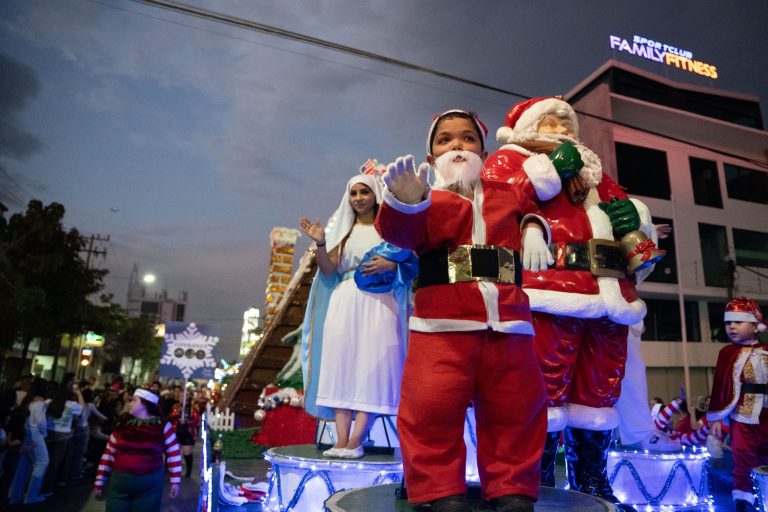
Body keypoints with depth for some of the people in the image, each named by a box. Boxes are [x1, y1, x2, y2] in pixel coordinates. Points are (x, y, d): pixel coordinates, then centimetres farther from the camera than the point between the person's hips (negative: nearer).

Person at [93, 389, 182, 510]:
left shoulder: (163, 426, -5)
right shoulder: (123, 424, 3)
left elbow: (174, 454, -1)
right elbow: (109, 453, 8)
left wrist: (175, 481, -2)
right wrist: (100, 481, 8)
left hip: (150, 485, -2)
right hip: (119, 482, 2)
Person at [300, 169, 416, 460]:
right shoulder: (343, 231, 18)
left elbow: (411, 263, 2)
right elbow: (328, 270, 7)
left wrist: (390, 265, -17)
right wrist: (320, 243, -8)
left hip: (378, 305, -3)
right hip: (345, 305, 3)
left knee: (371, 368, -9)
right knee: (341, 367, -3)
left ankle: (355, 441, -8)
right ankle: (341, 440, -1)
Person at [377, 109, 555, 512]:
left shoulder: (506, 193, 21)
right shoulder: (430, 200, 6)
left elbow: (527, 208, 40)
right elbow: (402, 231, -15)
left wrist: (533, 228, 15)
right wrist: (406, 202, -40)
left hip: (507, 319, 4)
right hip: (443, 320, -3)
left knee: (515, 412, 8)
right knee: (432, 410, -9)